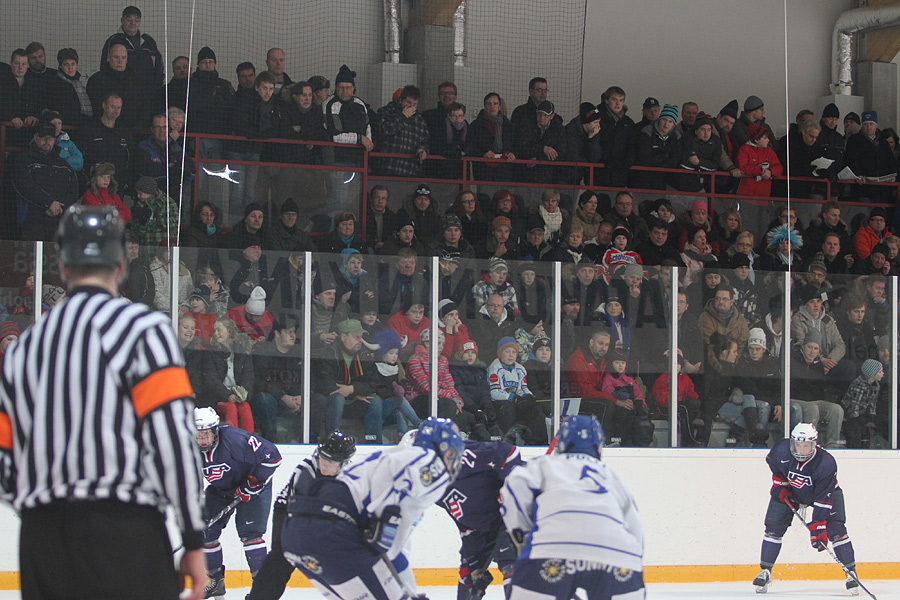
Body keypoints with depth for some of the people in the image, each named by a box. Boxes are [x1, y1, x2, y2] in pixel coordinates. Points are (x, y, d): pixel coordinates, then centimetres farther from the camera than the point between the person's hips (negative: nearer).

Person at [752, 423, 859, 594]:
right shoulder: (781, 450, -29)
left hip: (824, 492, -2)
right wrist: (778, 484, -5)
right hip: (789, 490, 3)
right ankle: (765, 571, 3)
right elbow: (772, 462, 0)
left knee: (836, 529, -16)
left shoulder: (826, 463, -36)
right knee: (774, 527, -8)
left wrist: (817, 529, -36)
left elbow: (823, 500, -34)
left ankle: (851, 573, -6)